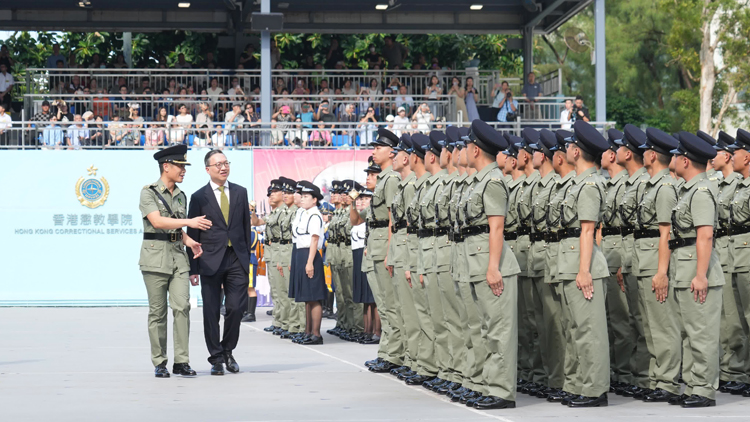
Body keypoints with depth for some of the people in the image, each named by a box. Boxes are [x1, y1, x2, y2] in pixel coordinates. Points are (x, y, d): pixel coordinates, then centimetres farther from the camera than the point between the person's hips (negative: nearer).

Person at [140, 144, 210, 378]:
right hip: (155, 255, -5)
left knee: (182, 306, -7)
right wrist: (189, 222, -24)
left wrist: (190, 241, 2)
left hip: (178, 255, 5)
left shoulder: (181, 196, 16)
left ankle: (181, 361, -4)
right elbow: (157, 221, -17)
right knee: (158, 311, -1)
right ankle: (159, 363, 8)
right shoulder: (149, 192, -3)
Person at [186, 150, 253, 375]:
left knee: (236, 307, -2)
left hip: (237, 259, 2)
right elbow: (192, 234, 1)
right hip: (211, 261, -2)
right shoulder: (199, 197, 1)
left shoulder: (240, 192, 10)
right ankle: (216, 358, 11)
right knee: (211, 312, 1)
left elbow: (246, 225, 13)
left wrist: (247, 256, 8)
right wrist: (193, 268, -3)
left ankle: (227, 350, 19)